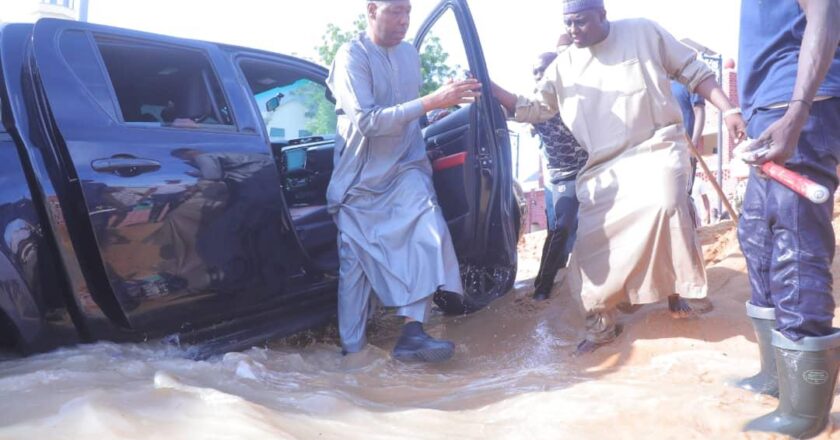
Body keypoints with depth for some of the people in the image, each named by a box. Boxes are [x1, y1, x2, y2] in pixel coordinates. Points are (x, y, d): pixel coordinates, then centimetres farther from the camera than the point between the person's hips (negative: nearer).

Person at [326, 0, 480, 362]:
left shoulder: (410, 54, 7)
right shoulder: (351, 56, -13)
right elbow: (367, 121, -28)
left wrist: (446, 100, 6)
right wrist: (433, 101, -32)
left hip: (404, 169, 4)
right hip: (361, 179, -4)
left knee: (428, 232, -22)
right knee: (354, 261, 4)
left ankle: (412, 332, -22)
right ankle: (351, 349, 18)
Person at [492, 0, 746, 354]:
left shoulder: (644, 33, -1)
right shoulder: (563, 65, 7)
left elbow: (694, 72, 4)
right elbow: (532, 109, 8)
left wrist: (728, 110, -5)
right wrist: (488, 88, -5)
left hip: (657, 146, -3)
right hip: (603, 166, 4)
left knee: (664, 205, -30)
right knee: (591, 237, -1)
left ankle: (676, 289, -4)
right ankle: (600, 323, 15)